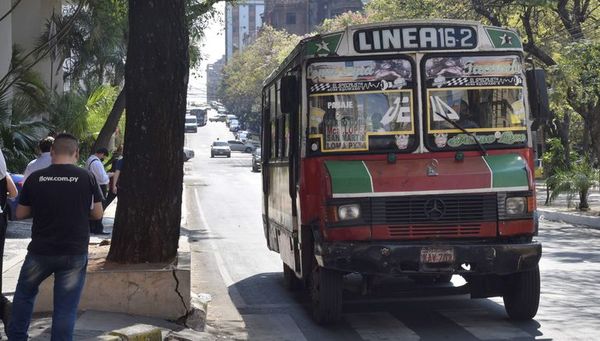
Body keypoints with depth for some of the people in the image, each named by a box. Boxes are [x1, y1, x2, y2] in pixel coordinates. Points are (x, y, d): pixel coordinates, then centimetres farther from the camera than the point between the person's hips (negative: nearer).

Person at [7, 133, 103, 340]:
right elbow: (97, 213, 1)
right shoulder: (86, 178, -6)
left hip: (40, 251, 1)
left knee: (24, 294, 24)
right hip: (75, 253, -1)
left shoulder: (35, 178, -4)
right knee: (66, 308, 3)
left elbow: (20, 214, 5)